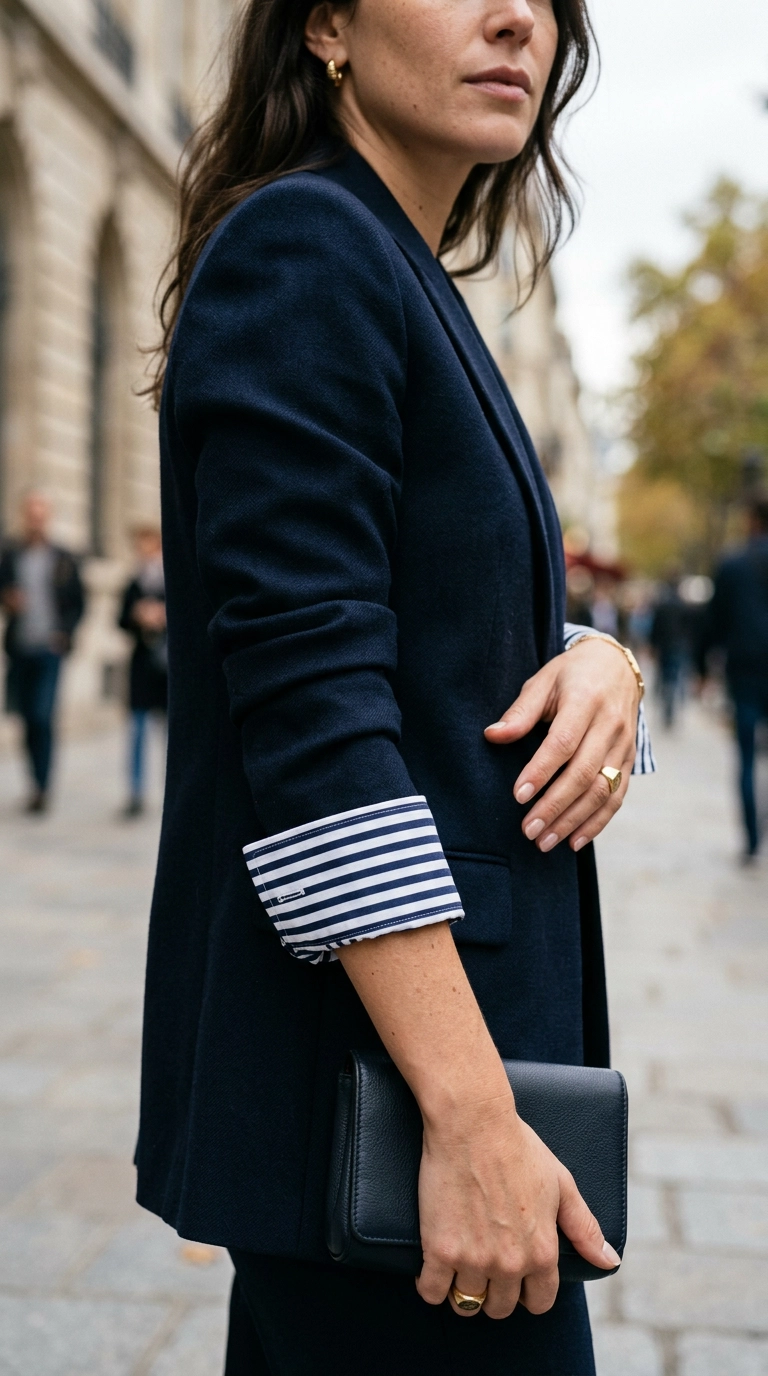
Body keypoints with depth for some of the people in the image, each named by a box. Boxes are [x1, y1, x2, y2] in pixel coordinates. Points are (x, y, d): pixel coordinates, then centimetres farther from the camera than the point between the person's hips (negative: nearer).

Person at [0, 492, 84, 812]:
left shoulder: (64, 560, 6)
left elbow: (77, 603, 8)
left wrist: (65, 632, -6)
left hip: (49, 649, -2)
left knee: (43, 718, -12)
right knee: (28, 719, 8)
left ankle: (42, 787, -7)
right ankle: (36, 780, 22)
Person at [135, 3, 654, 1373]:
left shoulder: (413, 285, 15)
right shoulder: (301, 247, -13)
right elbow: (307, 695, -22)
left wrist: (599, 662, -6)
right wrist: (473, 1117, -25)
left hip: (463, 1004, 9)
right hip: (363, 1056, -9)